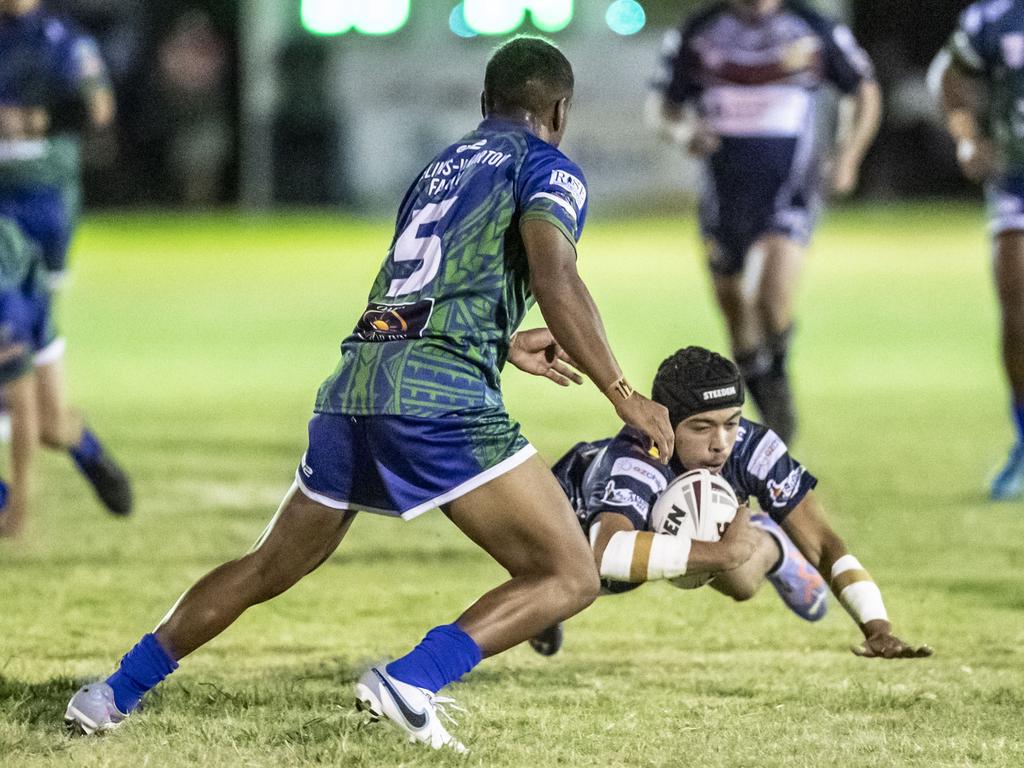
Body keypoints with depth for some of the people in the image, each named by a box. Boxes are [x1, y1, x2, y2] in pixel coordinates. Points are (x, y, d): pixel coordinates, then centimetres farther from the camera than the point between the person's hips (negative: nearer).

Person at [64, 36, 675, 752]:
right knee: (569, 578, -5)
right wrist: (624, 395, -9)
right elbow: (556, 282, -11)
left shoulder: (441, 166, 28)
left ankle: (115, 693, 29)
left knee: (267, 569, 25)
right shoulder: (546, 165, 6)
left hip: (353, 384, 8)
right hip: (441, 391, -7)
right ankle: (412, 679, -23)